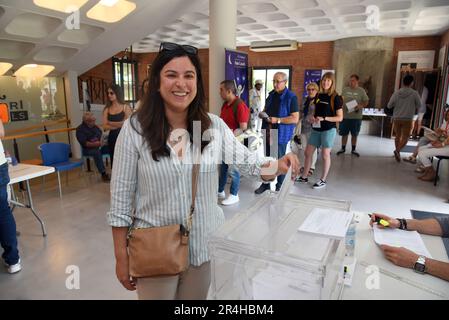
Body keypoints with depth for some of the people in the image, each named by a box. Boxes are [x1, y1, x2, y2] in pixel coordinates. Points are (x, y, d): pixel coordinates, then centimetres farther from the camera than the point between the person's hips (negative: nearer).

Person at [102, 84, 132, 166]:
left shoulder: (126, 107, -1)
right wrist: (119, 124, -13)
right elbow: (105, 127, -1)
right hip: (112, 139, 3)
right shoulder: (107, 109, 8)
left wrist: (111, 123, -6)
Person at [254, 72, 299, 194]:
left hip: (281, 134, -6)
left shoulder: (291, 97, -11)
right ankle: (266, 183, 26)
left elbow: (295, 119, -16)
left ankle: (278, 186, 21)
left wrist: (277, 120, -22)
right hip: (268, 132, 6)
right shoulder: (271, 94, 10)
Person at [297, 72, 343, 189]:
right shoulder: (318, 96, 8)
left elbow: (340, 118, -10)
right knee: (308, 152, 8)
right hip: (316, 129, 6)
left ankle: (323, 180, 16)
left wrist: (324, 118, -20)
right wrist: (312, 117, -1)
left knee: (325, 155, 2)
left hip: (329, 130, -6)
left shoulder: (335, 98, -8)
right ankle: (304, 177, 21)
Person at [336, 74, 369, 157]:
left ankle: (353, 150, 20)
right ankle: (343, 148, 20)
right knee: (344, 133, 6)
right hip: (345, 115, 1)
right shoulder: (345, 89, 7)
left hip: (356, 116, -1)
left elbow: (366, 102, 1)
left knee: (354, 134, 8)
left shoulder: (361, 90, 1)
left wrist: (361, 106, -19)